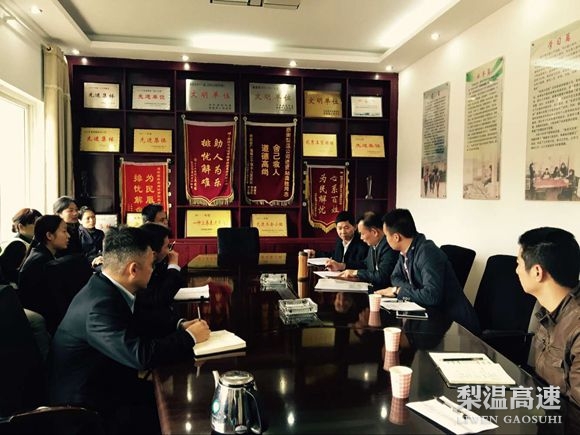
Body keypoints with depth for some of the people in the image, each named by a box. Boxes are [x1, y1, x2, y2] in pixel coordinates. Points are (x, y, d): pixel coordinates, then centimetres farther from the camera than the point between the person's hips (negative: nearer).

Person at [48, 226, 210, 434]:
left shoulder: (106, 288, -1)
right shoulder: (100, 304, -29)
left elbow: (137, 330, 12)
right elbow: (141, 355, -33)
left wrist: (178, 327, 1)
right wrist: (189, 337, -19)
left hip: (102, 386, 9)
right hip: (87, 409, -9)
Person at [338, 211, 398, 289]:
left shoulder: (389, 246, -20)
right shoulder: (374, 245, 8)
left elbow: (382, 277, -24)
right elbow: (366, 265, 23)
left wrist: (356, 272, -12)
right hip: (373, 287, 8)